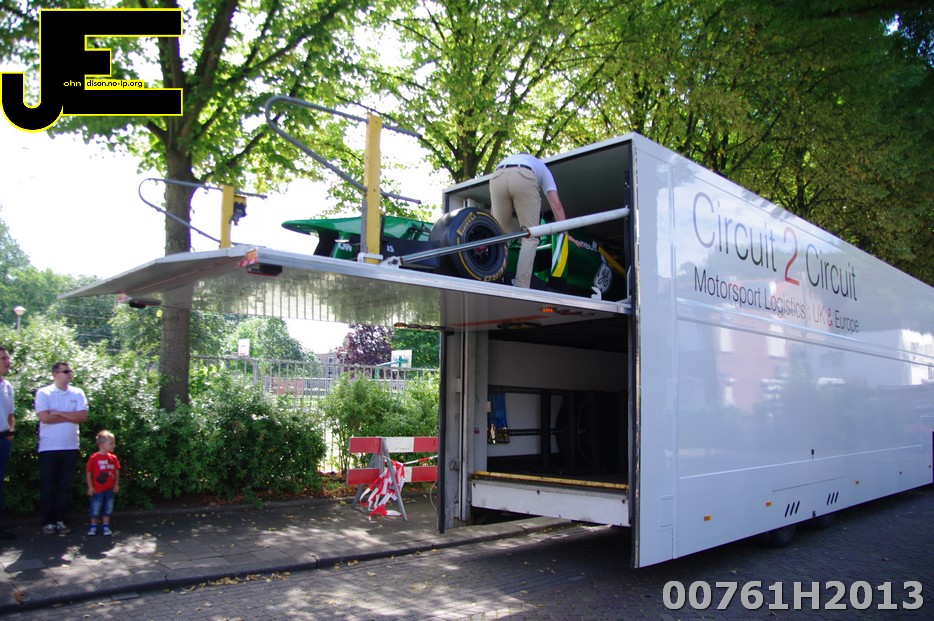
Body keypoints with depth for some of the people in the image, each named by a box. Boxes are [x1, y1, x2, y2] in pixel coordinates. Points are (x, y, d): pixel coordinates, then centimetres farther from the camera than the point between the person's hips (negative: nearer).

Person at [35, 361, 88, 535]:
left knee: (65, 486, 6)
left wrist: (58, 413, -10)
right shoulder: (43, 393, -2)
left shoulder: (77, 393, 6)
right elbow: (44, 417, -14)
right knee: (47, 486, 2)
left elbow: (83, 416, -5)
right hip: (48, 447, -3)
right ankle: (47, 522, 11)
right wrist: (71, 417, -7)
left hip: (70, 447, 3)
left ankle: (60, 520, 14)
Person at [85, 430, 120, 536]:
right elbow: (88, 473, -8)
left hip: (110, 489, 4)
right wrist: (90, 487, -9)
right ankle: (93, 527, 22)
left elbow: (117, 471, 7)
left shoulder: (113, 458, 0)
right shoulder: (93, 458, -13)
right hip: (97, 489, -4)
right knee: (95, 509, 6)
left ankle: (105, 526, 20)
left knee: (108, 508, 10)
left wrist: (116, 484, 3)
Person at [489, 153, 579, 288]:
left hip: (497, 178, 3)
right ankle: (521, 286, -7)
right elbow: (556, 204, 24)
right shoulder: (541, 167, 40)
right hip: (524, 178, -2)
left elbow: (493, 207, 36)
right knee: (530, 237, 4)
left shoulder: (505, 161, 46)